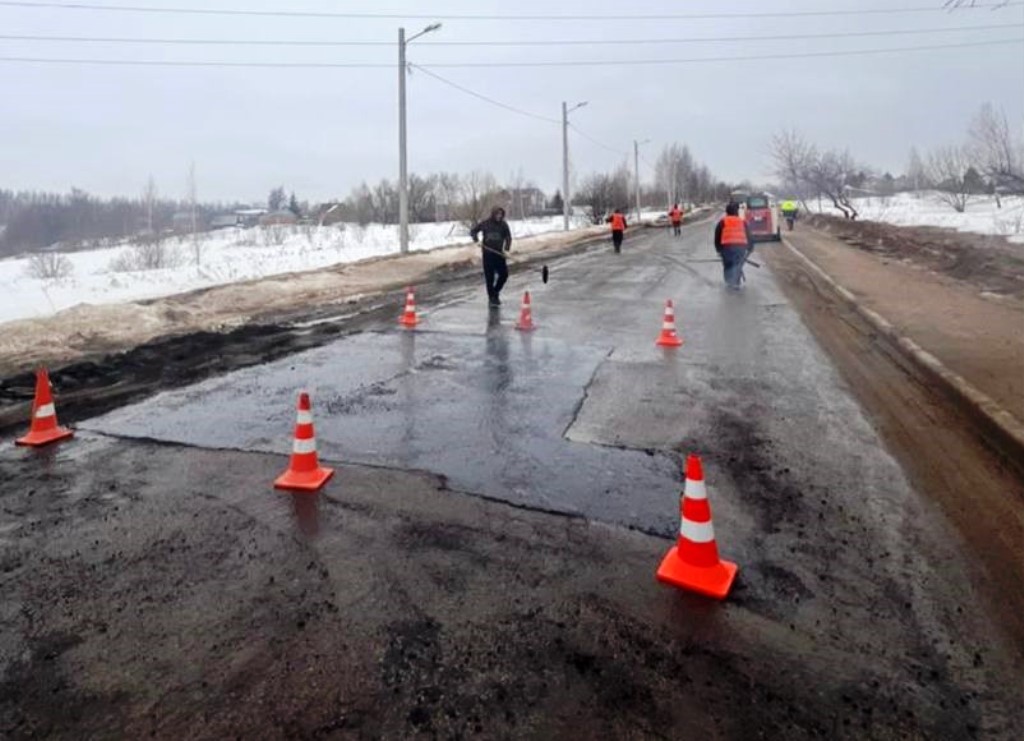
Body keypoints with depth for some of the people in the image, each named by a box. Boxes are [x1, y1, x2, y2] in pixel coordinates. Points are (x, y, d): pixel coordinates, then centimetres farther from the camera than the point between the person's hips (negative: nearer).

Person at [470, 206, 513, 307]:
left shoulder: (504, 224, 0)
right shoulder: (485, 223, -2)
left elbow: (508, 237, 0)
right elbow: (473, 231, 6)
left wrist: (507, 248, -16)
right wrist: (477, 240, -12)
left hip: (499, 253, 2)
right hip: (487, 253, -2)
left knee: (504, 274, 0)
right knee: (489, 276, -1)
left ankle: (496, 292, 25)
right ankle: (492, 296, 12)